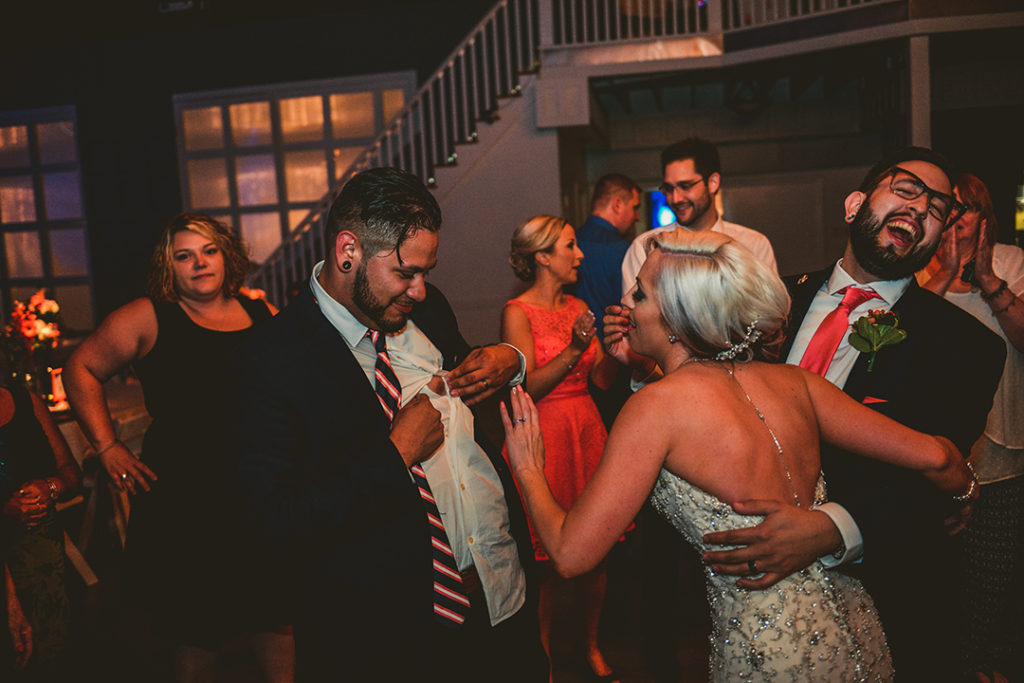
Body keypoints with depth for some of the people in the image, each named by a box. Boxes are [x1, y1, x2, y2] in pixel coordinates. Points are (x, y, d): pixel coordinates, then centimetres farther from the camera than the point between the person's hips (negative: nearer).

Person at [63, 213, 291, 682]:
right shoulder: (149, 317, -2)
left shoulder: (264, 316, 7)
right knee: (198, 628, 9)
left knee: (277, 612, 14)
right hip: (184, 499, -3)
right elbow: (82, 369, 4)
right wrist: (107, 447, -1)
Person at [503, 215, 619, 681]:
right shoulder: (517, 311, -7)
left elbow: (602, 379, 8)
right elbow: (526, 388, -14)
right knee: (545, 558, 1)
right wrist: (574, 350, -22)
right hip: (544, 437, -6)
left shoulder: (578, 307, 12)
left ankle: (592, 644, 29)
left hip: (587, 432, 6)